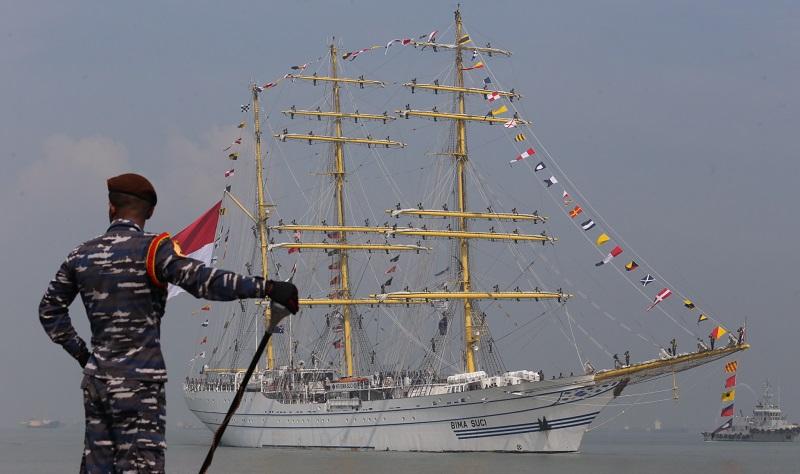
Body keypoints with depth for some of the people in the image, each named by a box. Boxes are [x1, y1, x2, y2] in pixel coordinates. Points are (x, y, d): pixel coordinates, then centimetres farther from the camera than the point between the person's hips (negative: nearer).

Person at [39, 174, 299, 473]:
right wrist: (265, 288, -26)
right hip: (138, 384, -6)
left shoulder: (81, 256, 9)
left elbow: (50, 310, 18)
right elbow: (203, 281, -24)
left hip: (95, 380, 6)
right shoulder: (152, 249, -11)